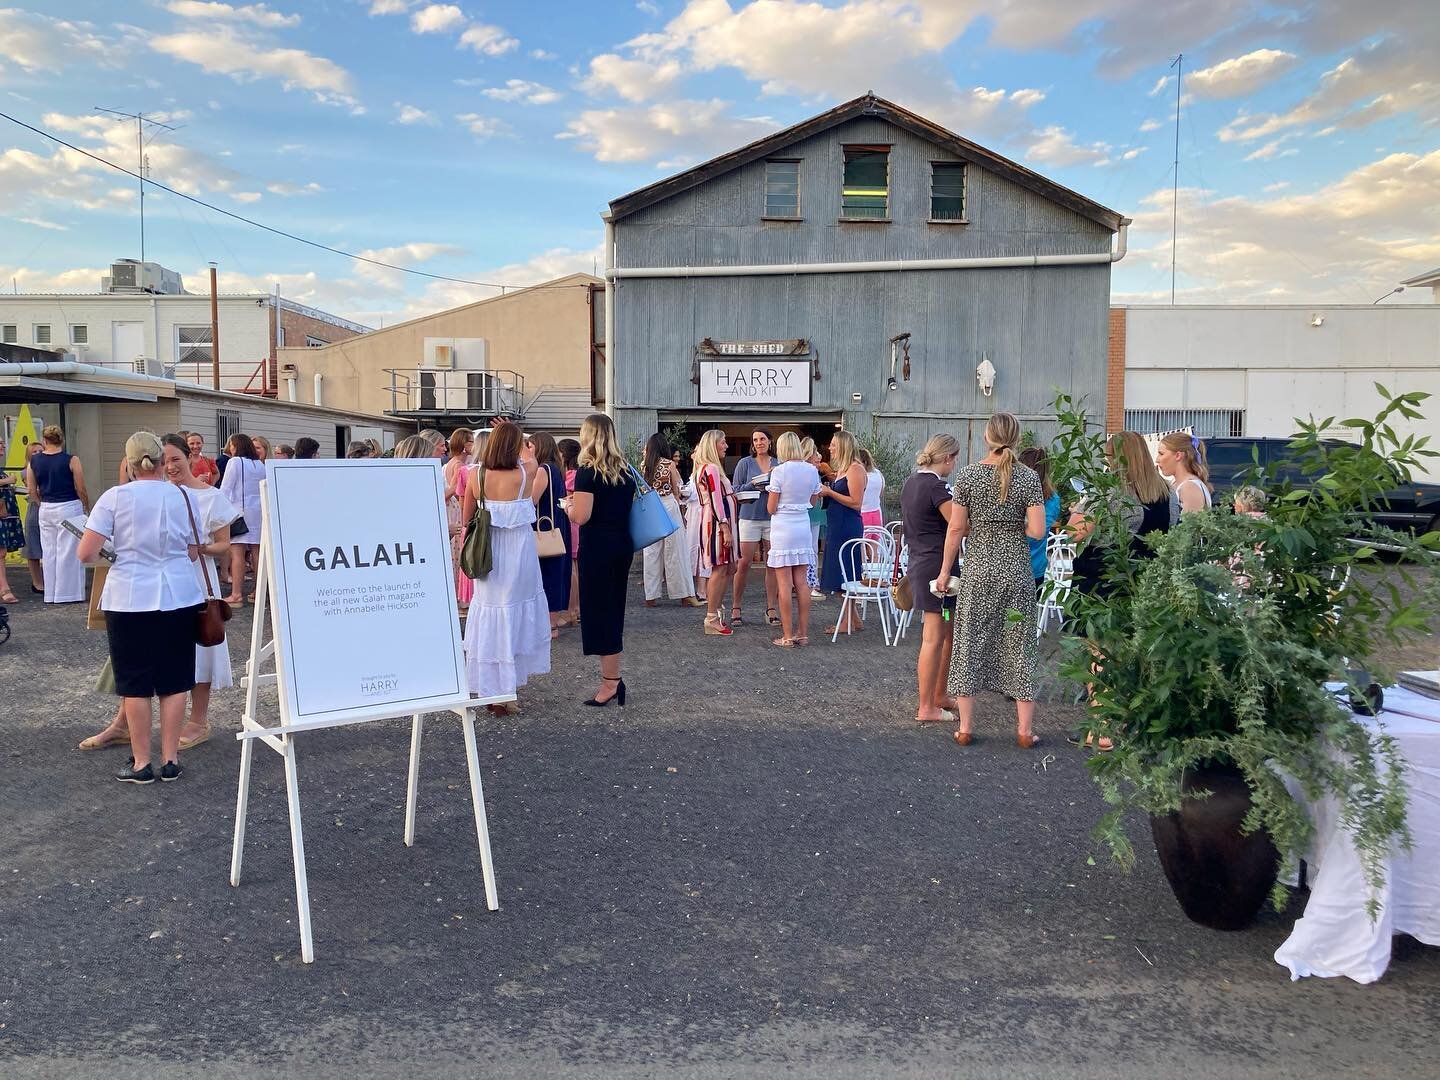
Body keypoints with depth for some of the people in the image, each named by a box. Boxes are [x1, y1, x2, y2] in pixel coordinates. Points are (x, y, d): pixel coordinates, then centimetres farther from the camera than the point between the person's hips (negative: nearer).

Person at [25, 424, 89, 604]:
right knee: (68, 552, 2)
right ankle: (68, 592, 6)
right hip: (69, 508, -4)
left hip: (46, 510, 4)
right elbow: (81, 490, -7)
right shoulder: (71, 460, -10)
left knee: (49, 553, 13)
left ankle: (51, 594, 19)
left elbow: (32, 491, 5)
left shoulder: (33, 461, 2)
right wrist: (87, 508, 8)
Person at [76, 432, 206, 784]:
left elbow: (86, 553, -9)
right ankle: (170, 759, 14)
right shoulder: (183, 497, 0)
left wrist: (117, 548, 12)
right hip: (179, 597, 2)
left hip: (130, 600, -2)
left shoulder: (114, 498, -7)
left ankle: (141, 762, 13)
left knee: (135, 684, 8)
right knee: (174, 681, 9)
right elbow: (193, 554, 5)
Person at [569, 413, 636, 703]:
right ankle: (612, 677, 20)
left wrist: (570, 504, 2)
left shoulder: (588, 472, -13)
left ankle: (611, 682, 3)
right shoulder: (626, 470, 8)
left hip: (598, 547, -7)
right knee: (614, 610, 14)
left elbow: (581, 517, -18)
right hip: (623, 544, 7)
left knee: (599, 611, 0)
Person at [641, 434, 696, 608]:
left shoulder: (644, 465, 5)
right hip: (669, 506, -3)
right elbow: (676, 491, 4)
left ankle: (650, 597, 10)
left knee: (651, 553, 8)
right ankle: (684, 596, 5)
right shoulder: (670, 464, -2)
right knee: (675, 552, 2)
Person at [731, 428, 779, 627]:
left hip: (773, 518, 2)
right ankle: (735, 608, 9)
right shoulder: (745, 463, 3)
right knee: (744, 563, -2)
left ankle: (771, 608, 12)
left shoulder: (778, 465, 9)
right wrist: (754, 484, -13)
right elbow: (735, 490, 0)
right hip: (750, 517, -2)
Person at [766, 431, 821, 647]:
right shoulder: (812, 470, 3)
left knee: (784, 584, 0)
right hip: (803, 526, 5)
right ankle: (803, 633, 14)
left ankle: (788, 636, 2)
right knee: (802, 582, 10)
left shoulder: (779, 471, -11)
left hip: (782, 527, -5)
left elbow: (771, 508, -7)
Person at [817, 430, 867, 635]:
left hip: (848, 526, -10)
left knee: (846, 573, -4)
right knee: (841, 573, 12)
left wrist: (830, 492, -16)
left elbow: (856, 502, -18)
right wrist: (824, 492, 7)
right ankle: (851, 620, 19)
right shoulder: (840, 469, 16)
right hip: (837, 525, 10)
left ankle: (852, 622, 3)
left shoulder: (855, 469, -13)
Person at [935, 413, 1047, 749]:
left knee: (969, 644, 8)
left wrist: (945, 570, 5)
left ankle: (965, 728, 13)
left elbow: (956, 528, -3)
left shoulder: (967, 475, -5)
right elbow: (1037, 531, -10)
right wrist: (1014, 525, 11)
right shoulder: (1029, 477, -5)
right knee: (1019, 645, 8)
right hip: (1016, 570, 0)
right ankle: (1025, 730, 14)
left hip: (977, 570, 0)